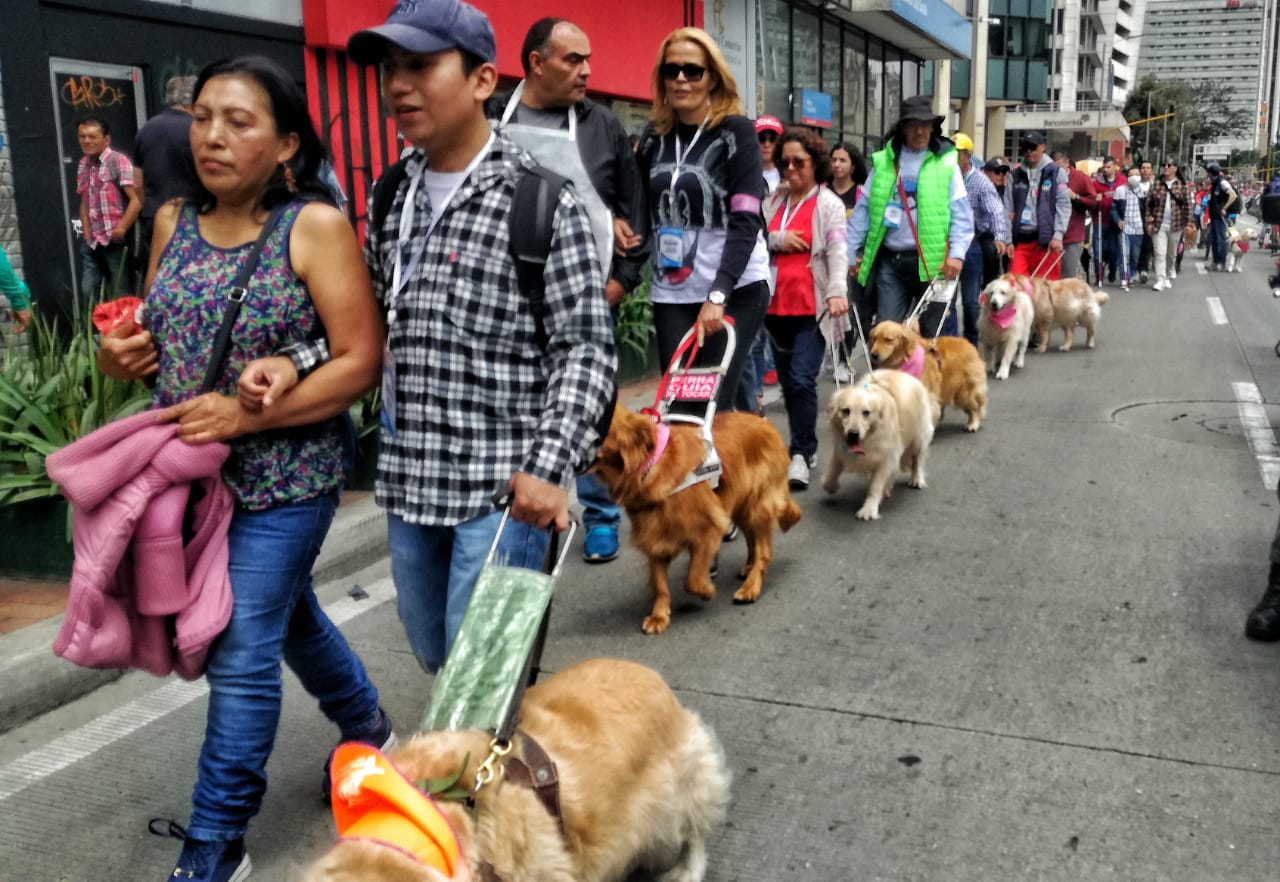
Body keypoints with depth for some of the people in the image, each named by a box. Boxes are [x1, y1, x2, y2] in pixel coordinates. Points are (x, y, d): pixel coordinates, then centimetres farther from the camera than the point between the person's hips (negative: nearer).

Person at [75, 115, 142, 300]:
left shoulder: (118, 161, -9)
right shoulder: (83, 164, 11)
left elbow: (136, 200, -16)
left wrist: (121, 229, -19)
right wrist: (86, 231, 10)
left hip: (116, 241, -7)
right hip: (91, 242, 7)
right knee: (88, 292, 10)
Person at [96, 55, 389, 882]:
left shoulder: (315, 226, -13)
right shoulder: (173, 221, 4)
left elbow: (361, 361, -16)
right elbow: (157, 332, 17)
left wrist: (247, 415, -24)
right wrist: (117, 354, -6)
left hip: (284, 479, -6)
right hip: (193, 472, 6)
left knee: (241, 655, -2)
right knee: (289, 616, 21)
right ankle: (368, 726, 46)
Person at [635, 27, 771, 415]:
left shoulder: (737, 131, -5)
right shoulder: (654, 136, 8)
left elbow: (746, 222, -13)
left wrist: (718, 294, -22)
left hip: (735, 289, -4)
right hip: (671, 292, 5)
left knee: (713, 400, -8)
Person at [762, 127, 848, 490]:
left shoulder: (829, 204, 0)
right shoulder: (773, 200, 14)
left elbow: (838, 251, -13)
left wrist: (837, 290, -29)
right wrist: (777, 239, -10)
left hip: (812, 308, -6)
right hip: (777, 305, 6)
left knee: (802, 380, -15)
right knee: (787, 381, 11)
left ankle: (801, 455, -9)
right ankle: (805, 446, 24)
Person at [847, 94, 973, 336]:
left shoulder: (946, 162, 1)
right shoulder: (883, 161, 7)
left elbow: (961, 214, -2)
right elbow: (863, 210, 8)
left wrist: (957, 253, -14)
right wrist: (850, 252, 2)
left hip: (932, 261, -1)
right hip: (890, 261, 2)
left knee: (931, 333, 7)